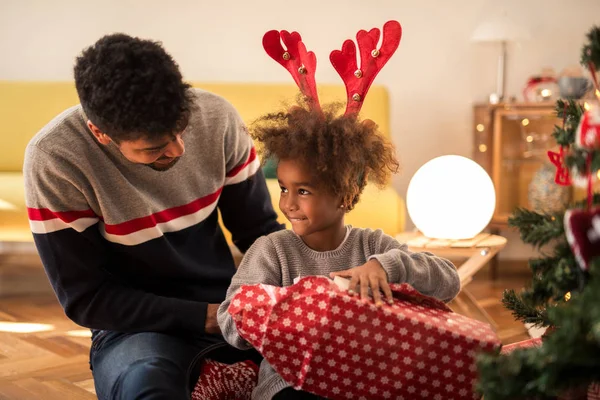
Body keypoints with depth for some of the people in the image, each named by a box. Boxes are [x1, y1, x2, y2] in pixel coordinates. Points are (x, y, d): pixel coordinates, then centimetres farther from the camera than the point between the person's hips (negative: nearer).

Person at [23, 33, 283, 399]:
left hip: (227, 309, 5)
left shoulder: (216, 117, -11)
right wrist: (209, 318, -19)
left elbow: (258, 230, 2)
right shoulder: (54, 159, -19)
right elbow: (85, 299, -13)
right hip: (134, 325, -5)